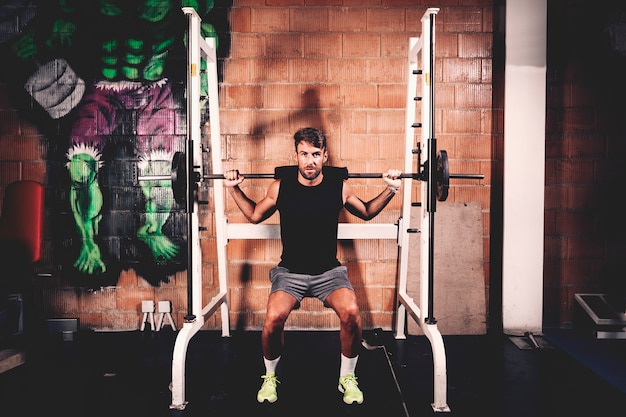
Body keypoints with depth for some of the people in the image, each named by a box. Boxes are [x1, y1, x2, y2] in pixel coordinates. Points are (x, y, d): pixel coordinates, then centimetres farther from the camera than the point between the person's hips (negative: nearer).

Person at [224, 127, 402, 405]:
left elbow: (366, 213, 15)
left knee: (351, 314, -28)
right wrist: (234, 189, 2)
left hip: (329, 271, 0)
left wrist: (390, 191, 2)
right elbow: (254, 216, 14)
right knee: (273, 318, -29)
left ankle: (347, 378, 0)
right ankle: (270, 377, 3)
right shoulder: (280, 187, -5)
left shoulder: (339, 187, -5)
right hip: (290, 271, 0)